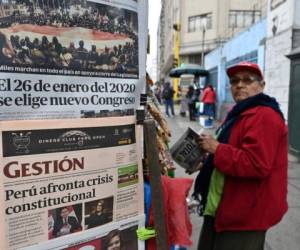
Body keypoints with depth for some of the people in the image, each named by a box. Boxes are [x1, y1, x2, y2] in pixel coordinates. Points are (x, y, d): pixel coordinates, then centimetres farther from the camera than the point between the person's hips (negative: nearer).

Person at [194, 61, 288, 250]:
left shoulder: (264, 116, -20)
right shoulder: (242, 113, 15)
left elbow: (256, 165, -31)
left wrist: (216, 148, -23)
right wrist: (207, 161, 10)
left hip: (245, 213, -11)